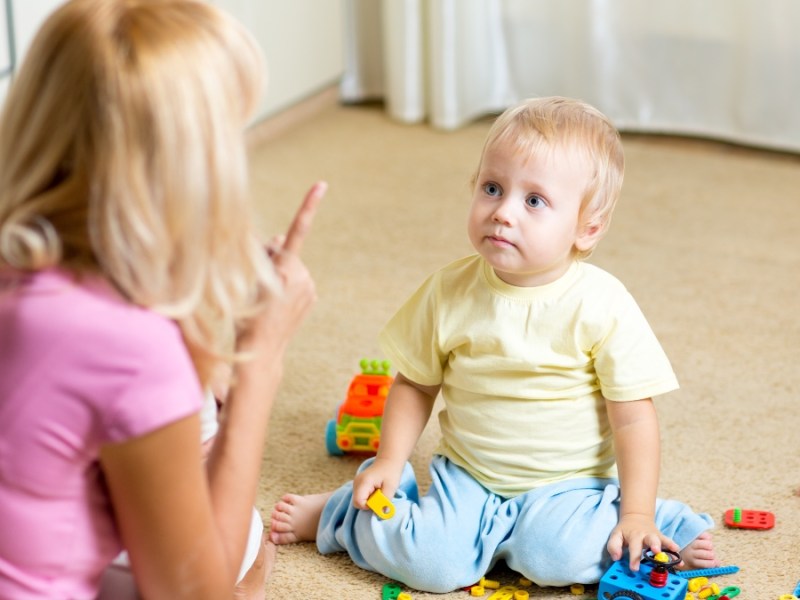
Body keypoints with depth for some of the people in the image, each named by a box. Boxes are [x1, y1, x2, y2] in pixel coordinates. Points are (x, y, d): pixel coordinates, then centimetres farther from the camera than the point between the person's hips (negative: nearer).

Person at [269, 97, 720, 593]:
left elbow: (633, 417, -11)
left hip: (567, 484, -2)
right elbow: (415, 384, 7)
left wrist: (636, 516, -14)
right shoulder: (450, 292, -7)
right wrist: (389, 463, -2)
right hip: (468, 476, 3)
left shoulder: (602, 305, -15)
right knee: (434, 565, -20)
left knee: (555, 558, -32)